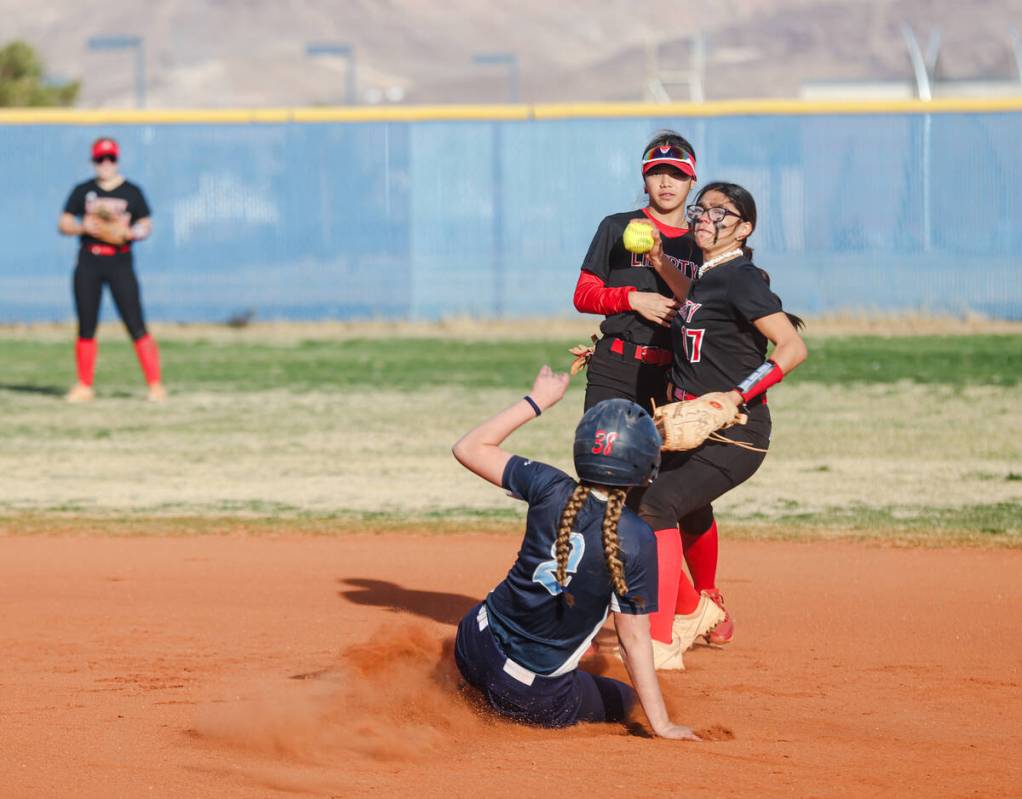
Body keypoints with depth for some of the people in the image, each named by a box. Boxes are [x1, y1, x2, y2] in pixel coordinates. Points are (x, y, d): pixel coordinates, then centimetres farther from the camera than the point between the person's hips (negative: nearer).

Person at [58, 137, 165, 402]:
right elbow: (63, 224, 8)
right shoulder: (82, 191, 9)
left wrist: (128, 233, -16)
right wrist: (83, 227, -12)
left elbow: (146, 226, 5)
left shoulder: (132, 192, 4)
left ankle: (155, 385, -7)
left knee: (136, 327, -9)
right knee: (86, 328, 5)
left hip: (120, 263, -2)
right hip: (88, 264, 2)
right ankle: (84, 387, 14)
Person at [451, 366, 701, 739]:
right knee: (622, 698, 25)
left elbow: (469, 448, 3)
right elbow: (634, 638, -13)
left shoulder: (550, 490, -11)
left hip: (474, 649, 6)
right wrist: (661, 724, -5)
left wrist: (537, 400, 9)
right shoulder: (637, 541, -17)